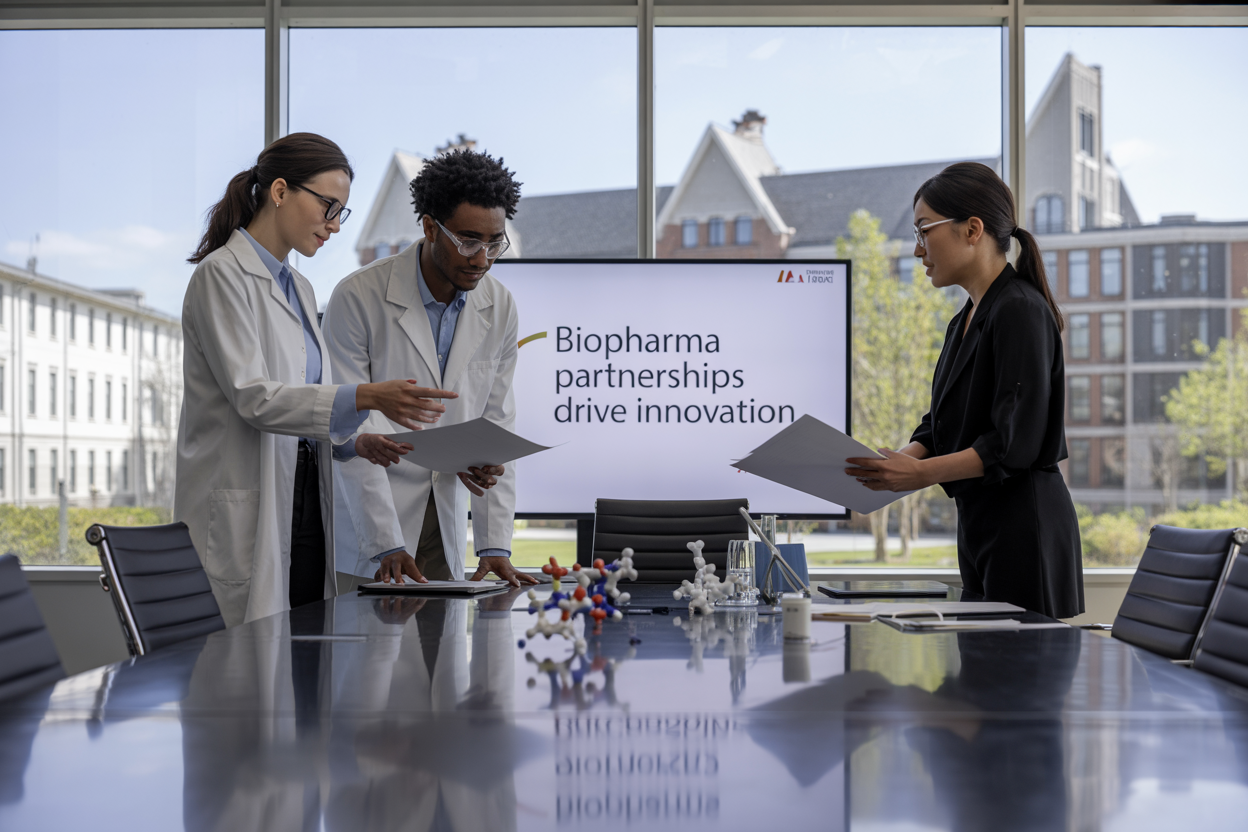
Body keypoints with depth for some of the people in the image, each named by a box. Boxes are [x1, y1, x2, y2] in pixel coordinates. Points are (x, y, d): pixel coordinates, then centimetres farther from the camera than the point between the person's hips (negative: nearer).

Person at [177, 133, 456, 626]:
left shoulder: (299, 288, 18)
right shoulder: (222, 275, -7)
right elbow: (253, 398, -18)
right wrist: (365, 398, -27)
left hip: (304, 505, 8)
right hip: (245, 514, -8)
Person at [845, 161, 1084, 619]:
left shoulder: (1020, 311, -14)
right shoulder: (965, 322, 16)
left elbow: (1016, 442, -20)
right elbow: (939, 426, 17)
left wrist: (924, 473, -26)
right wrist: (896, 462, -2)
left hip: (1025, 531, -9)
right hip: (979, 528, 9)